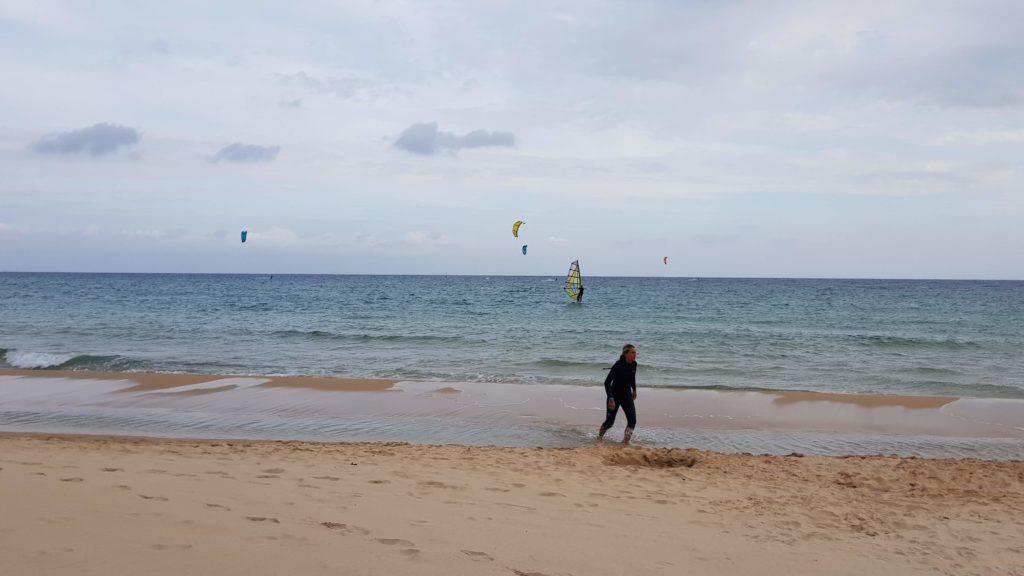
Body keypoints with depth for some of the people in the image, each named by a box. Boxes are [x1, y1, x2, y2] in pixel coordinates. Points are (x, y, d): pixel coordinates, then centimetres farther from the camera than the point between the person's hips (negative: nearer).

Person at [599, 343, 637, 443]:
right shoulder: (618, 366, -24)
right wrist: (611, 399, -31)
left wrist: (634, 390, 27)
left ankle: (625, 441, -3)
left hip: (627, 395, 5)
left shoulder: (634, 364, -6)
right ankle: (600, 436, 34)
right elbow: (607, 382, -25)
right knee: (610, 421, 5)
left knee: (632, 420, -11)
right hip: (615, 395, -5)